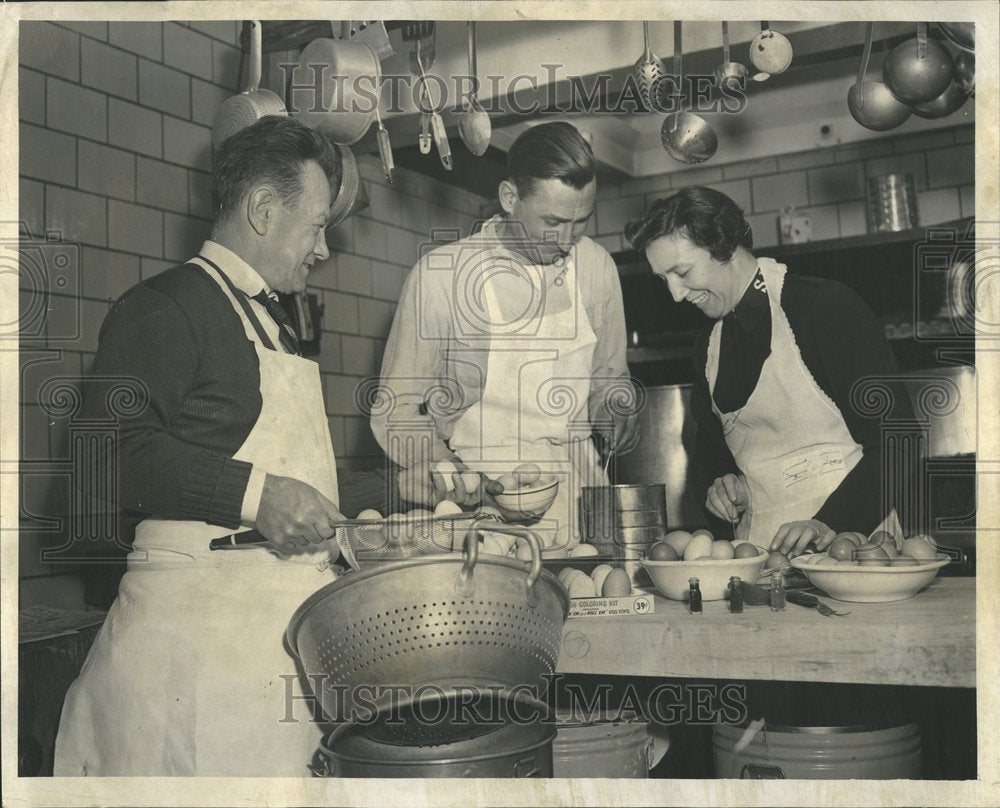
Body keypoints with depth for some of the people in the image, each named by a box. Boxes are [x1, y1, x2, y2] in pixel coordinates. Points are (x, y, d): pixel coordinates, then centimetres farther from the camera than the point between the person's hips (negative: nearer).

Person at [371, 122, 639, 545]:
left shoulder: (596, 265, 7)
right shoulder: (440, 272, -6)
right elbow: (396, 410, -1)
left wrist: (617, 413, 1)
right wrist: (445, 471, -18)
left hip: (578, 497, 3)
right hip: (481, 498, -3)